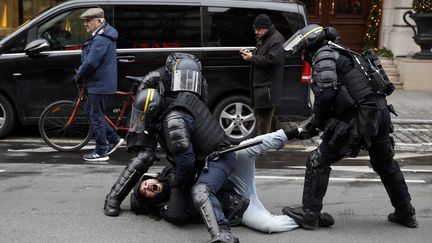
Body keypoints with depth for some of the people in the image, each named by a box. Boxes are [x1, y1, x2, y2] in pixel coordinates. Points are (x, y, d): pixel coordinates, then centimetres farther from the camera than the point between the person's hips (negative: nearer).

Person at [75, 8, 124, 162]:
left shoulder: (101, 39, -23)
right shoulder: (103, 35, 13)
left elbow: (91, 63, -27)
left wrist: (79, 75, -10)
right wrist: (81, 74, 14)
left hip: (100, 84, -11)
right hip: (99, 82, 11)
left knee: (96, 116, -2)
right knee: (90, 112, 20)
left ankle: (101, 152, 7)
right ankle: (114, 139, 25)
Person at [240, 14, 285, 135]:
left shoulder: (277, 40, -16)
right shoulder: (262, 39, 16)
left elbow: (271, 60, -25)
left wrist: (252, 58, -17)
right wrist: (249, 54, 6)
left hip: (268, 87, -11)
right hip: (260, 84, 11)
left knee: (263, 117, -8)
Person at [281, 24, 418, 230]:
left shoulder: (324, 54, -5)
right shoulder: (341, 54, 24)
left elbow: (325, 93, -18)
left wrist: (318, 123, -2)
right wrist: (310, 125, 19)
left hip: (360, 119, -9)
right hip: (381, 113, 9)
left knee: (318, 162, 2)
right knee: (386, 165, 25)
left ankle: (309, 215, 6)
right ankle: (406, 214, 37)